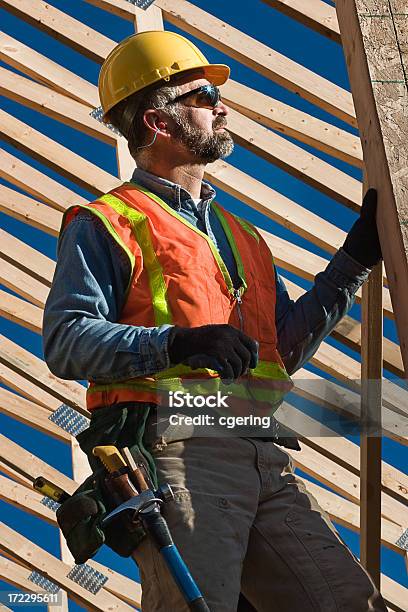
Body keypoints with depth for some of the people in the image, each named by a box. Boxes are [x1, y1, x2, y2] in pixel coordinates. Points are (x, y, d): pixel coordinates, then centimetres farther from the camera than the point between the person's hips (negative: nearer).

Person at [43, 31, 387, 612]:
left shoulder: (240, 236, 31)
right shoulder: (107, 225, 8)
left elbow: (286, 347, 27)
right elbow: (65, 339, -5)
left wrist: (355, 259, 23)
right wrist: (175, 343, -19)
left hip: (264, 462, 7)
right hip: (175, 452, -7)